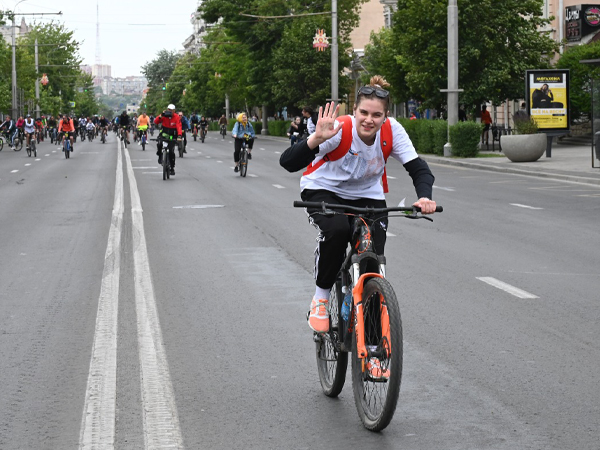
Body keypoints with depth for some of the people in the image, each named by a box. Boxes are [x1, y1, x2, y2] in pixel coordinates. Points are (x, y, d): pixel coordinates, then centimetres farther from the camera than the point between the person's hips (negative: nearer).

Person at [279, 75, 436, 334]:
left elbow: (418, 167, -20)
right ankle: (320, 299, -14)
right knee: (337, 230, -35)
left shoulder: (392, 130, -20)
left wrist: (424, 197, -41)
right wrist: (317, 139, -52)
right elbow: (288, 163, -35)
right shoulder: (340, 130, -29)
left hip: (367, 196, 3)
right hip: (324, 191, -3)